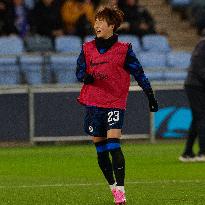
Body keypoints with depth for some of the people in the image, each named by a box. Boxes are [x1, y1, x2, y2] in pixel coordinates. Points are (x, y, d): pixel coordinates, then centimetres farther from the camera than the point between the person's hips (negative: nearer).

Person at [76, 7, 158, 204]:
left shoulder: (123, 49, -1)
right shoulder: (87, 48, 7)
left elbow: (138, 73, 4)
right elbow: (79, 72, 8)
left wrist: (151, 96, 3)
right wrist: (87, 77, -15)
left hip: (115, 103, -4)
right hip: (93, 102, 4)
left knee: (113, 144, -17)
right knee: (100, 147, 7)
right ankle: (113, 186, 23)